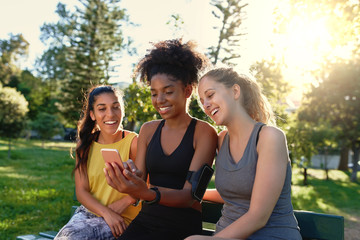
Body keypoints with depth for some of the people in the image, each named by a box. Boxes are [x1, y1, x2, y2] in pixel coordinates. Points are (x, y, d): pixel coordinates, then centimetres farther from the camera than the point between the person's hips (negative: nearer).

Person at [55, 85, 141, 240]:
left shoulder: (134, 142, -9)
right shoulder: (85, 144, 3)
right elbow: (81, 191, 0)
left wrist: (125, 201, -22)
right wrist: (106, 212, -16)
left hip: (122, 220, -4)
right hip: (87, 212, 4)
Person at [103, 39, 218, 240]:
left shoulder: (204, 132, -7)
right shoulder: (148, 130, 8)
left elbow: (189, 196, -13)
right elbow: (139, 181, 5)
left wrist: (147, 193, -31)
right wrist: (124, 183, -18)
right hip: (146, 220, 3)